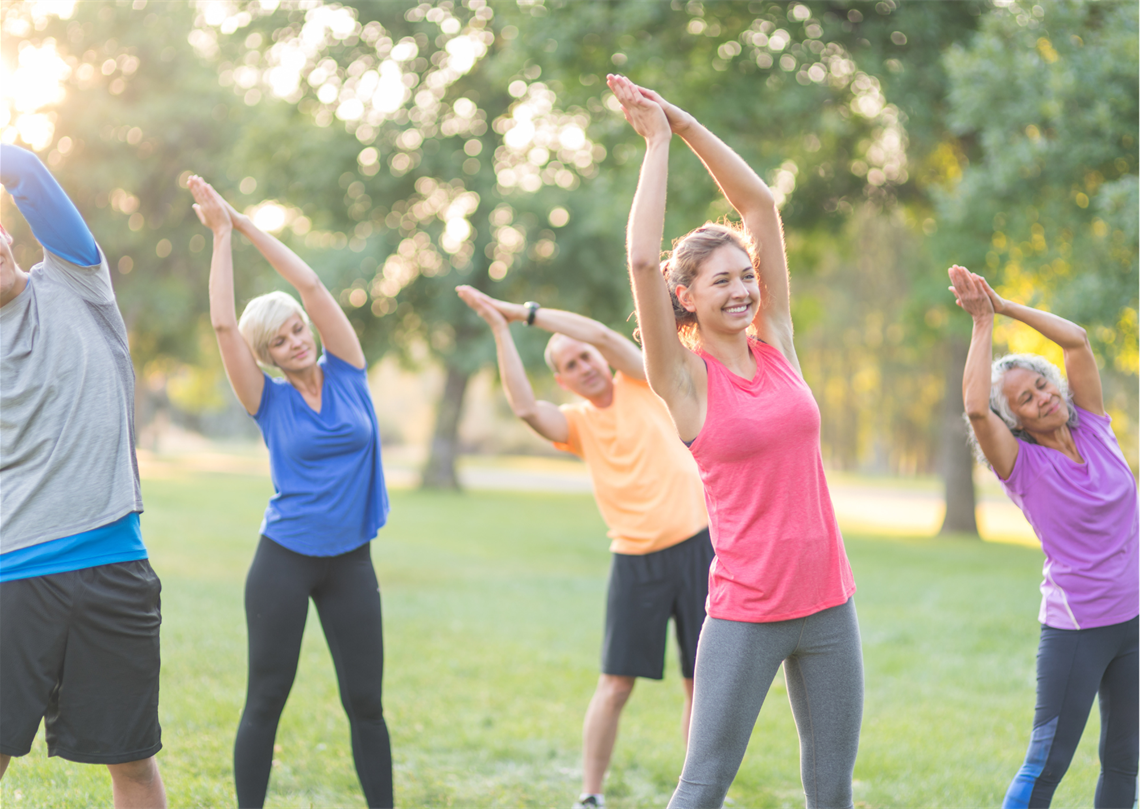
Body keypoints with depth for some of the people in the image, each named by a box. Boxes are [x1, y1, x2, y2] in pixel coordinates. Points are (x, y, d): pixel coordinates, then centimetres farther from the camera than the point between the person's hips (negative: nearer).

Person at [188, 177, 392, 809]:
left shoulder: (346, 373, 3)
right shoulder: (270, 402, -1)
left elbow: (311, 285, -3)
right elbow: (222, 323, -10)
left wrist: (246, 222, -1)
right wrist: (222, 235, -7)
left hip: (350, 563, 2)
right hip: (285, 560, -2)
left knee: (365, 702, 6)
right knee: (266, 700, 2)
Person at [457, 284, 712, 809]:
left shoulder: (642, 385, 4)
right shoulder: (577, 423, 5)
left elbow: (602, 334, -12)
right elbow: (525, 407, -15)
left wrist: (525, 312, -10)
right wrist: (501, 330, -17)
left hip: (695, 546, -1)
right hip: (635, 562, 1)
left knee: (702, 683, 4)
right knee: (614, 686, -4)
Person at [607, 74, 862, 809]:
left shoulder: (776, 344, 6)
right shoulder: (686, 377, -4)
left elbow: (761, 203, 5)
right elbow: (642, 260, -16)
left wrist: (685, 122, 3)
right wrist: (658, 141, -8)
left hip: (827, 600, 5)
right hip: (746, 610, -4)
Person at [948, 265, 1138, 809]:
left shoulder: (1092, 427, 3)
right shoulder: (1022, 464, -8)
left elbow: (1077, 340, -4)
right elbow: (975, 407, -26)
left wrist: (1004, 305, -8)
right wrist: (983, 322, -18)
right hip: (1075, 628, -5)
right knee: (1047, 765, -4)